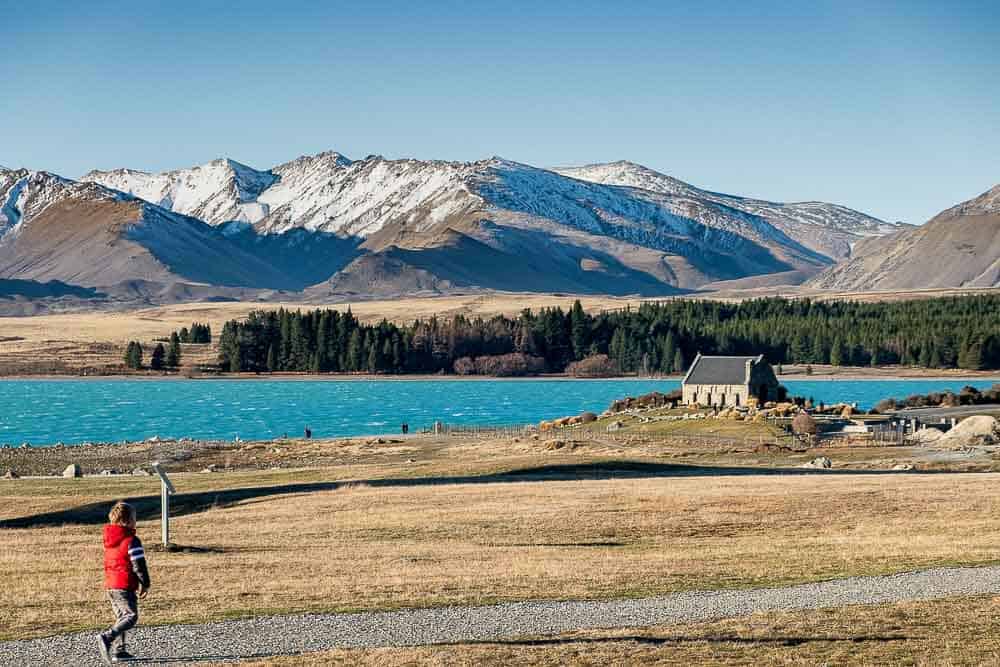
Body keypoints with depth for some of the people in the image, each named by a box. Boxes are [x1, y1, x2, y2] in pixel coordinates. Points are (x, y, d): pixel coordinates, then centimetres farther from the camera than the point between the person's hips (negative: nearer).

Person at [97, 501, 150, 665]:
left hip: (110, 585, 8)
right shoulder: (132, 540, -13)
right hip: (125, 586, -8)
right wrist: (145, 584, -2)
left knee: (121, 617, 16)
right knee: (131, 616, -8)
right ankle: (106, 638, -26)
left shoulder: (109, 539, 13)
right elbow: (139, 565, -13)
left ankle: (118, 651, 13)